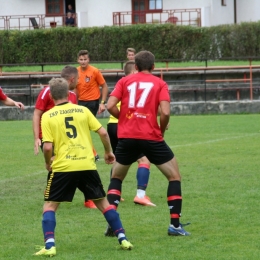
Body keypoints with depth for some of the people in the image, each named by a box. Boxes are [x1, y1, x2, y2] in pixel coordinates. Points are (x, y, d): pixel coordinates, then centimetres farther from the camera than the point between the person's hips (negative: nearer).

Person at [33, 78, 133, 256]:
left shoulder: (48, 116, 0)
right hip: (87, 165, 2)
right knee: (103, 203, 16)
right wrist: (108, 152, 20)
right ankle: (123, 239, 12)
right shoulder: (83, 110, 7)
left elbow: (47, 147, -8)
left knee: (49, 206, 10)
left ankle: (49, 245, -7)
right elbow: (103, 133, 4)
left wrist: (48, 163, 12)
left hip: (63, 167, -2)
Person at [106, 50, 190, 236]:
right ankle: (175, 225, 5)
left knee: (116, 178, 22)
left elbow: (110, 106, -3)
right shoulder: (160, 84, 5)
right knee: (174, 176, 13)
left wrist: (124, 119, 15)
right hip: (151, 137, -2)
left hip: (127, 137, 2)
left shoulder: (124, 81, 9)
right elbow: (165, 112, -10)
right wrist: (162, 130, 8)